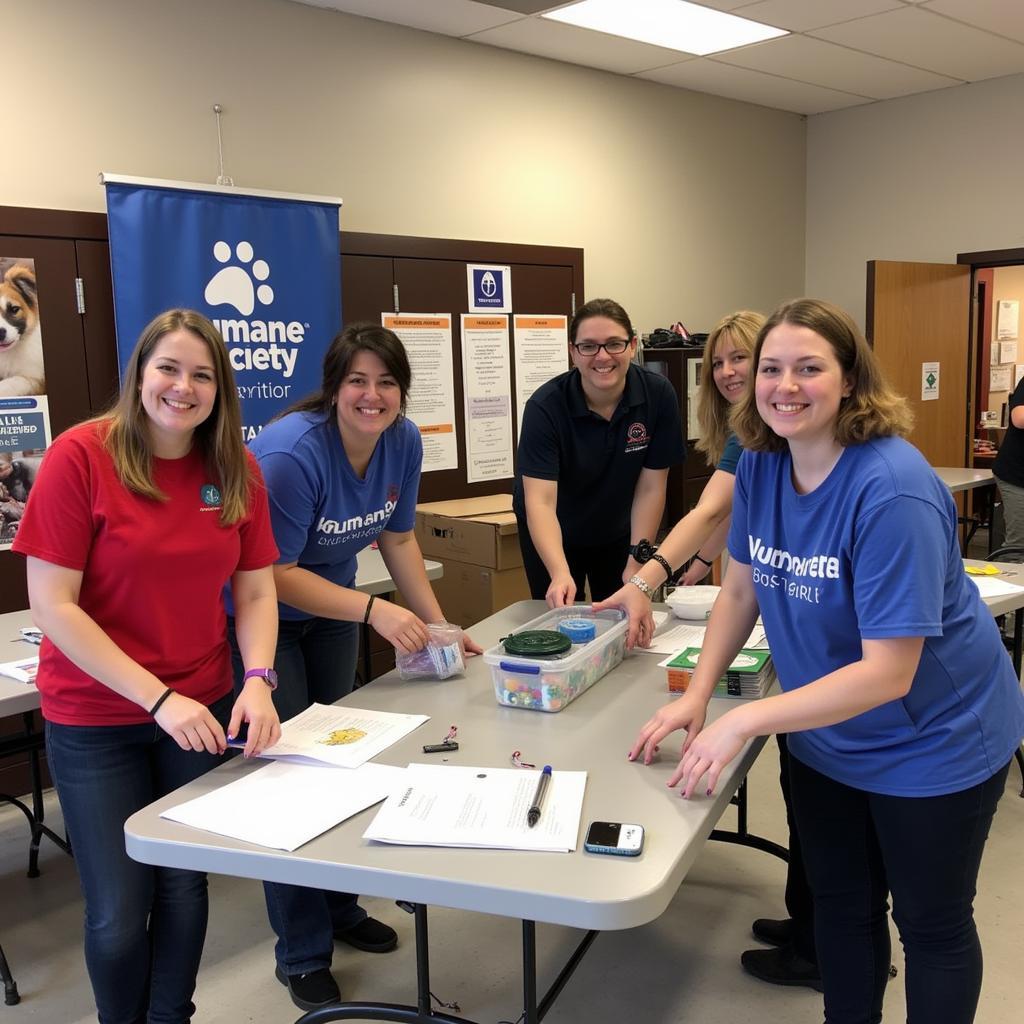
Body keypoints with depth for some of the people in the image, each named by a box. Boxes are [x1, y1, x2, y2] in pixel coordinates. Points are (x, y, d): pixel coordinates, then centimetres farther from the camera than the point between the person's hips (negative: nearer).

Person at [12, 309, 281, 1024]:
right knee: (119, 910, 7)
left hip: (201, 709, 3)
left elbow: (256, 592, 1)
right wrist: (158, 698, -22)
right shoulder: (81, 455, -15)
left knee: (185, 884, 13)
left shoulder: (236, 469, -3)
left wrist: (257, 681, -18)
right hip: (95, 719, -3)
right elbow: (52, 606, -17)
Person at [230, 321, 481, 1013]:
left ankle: (340, 906, 34)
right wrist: (376, 612, -35)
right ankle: (302, 954, 13)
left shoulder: (404, 441, -11)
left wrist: (436, 623, -7)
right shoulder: (291, 453, -31)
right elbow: (273, 573, -29)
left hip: (331, 607, 7)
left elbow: (398, 538, 0)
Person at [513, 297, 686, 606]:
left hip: (618, 531, 2)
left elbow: (651, 488, -14)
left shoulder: (658, 395, -20)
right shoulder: (545, 406, -27)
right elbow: (540, 500, -35)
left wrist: (636, 564, -17)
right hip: (551, 535, -2)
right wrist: (560, 574, -49)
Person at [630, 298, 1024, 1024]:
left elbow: (887, 671, -31)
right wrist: (696, 696, -9)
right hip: (827, 736, 6)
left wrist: (745, 721, -33)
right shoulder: (761, 463, -9)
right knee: (841, 907, 21)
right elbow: (741, 589, 3)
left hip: (930, 744, -6)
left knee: (931, 924, 14)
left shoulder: (891, 489, -31)